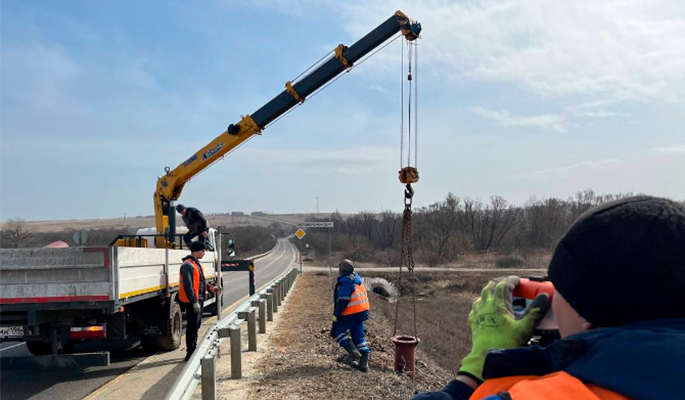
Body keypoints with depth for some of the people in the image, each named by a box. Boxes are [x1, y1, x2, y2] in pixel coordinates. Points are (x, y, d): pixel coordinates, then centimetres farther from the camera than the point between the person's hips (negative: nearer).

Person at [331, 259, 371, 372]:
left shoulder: (345, 283, -16)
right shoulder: (357, 280, 12)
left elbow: (342, 301, -20)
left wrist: (336, 315, -15)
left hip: (351, 314, -9)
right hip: (362, 312, 9)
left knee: (337, 331, 4)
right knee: (358, 336, 12)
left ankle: (353, 351, -7)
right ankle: (363, 363, 11)